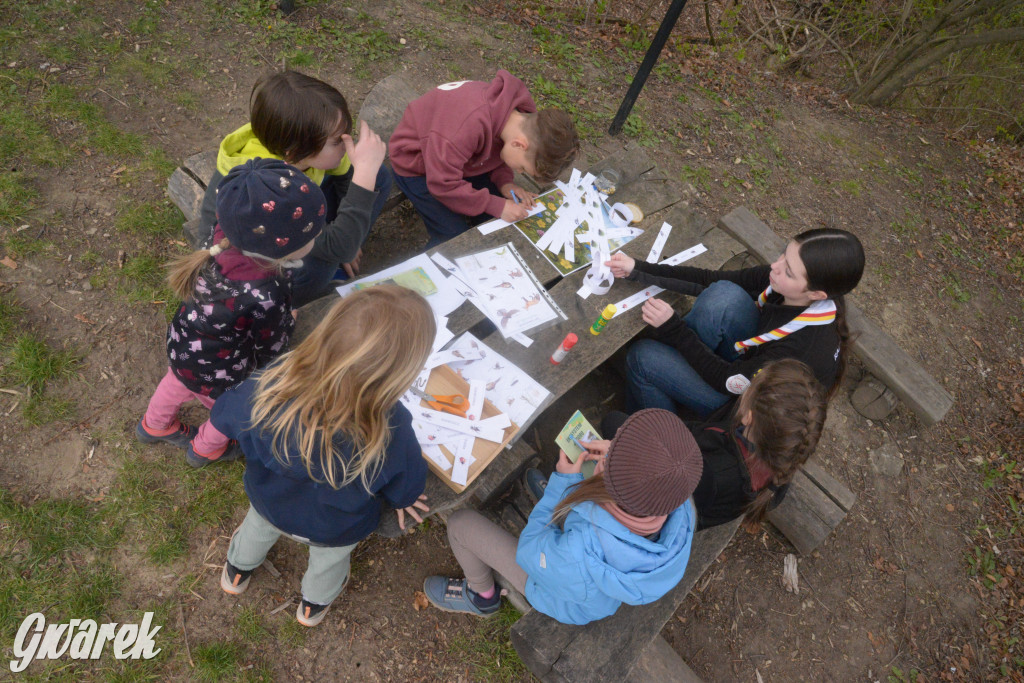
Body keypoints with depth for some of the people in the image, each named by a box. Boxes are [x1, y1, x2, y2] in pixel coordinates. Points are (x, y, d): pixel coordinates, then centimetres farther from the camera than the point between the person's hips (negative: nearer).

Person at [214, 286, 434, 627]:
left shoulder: (269, 389, -42)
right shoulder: (392, 438, -45)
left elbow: (224, 415, -17)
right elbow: (406, 489, -21)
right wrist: (401, 499, 4)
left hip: (268, 502, 2)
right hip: (335, 531, -1)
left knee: (258, 526, 38)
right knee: (329, 560, 35)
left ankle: (237, 573, 70)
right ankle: (313, 605, 67)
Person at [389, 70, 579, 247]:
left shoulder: (524, 117, -16)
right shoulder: (471, 124, -42)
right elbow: (443, 184, -37)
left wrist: (504, 182, -15)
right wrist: (497, 206, -35)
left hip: (463, 159, 7)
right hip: (415, 163, -7)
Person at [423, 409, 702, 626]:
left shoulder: (578, 554, -48)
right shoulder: (682, 513, -34)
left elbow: (529, 552, -23)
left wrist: (562, 482, -19)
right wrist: (618, 459, -20)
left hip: (565, 601, -5)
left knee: (461, 523, 4)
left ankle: (482, 595, 32)